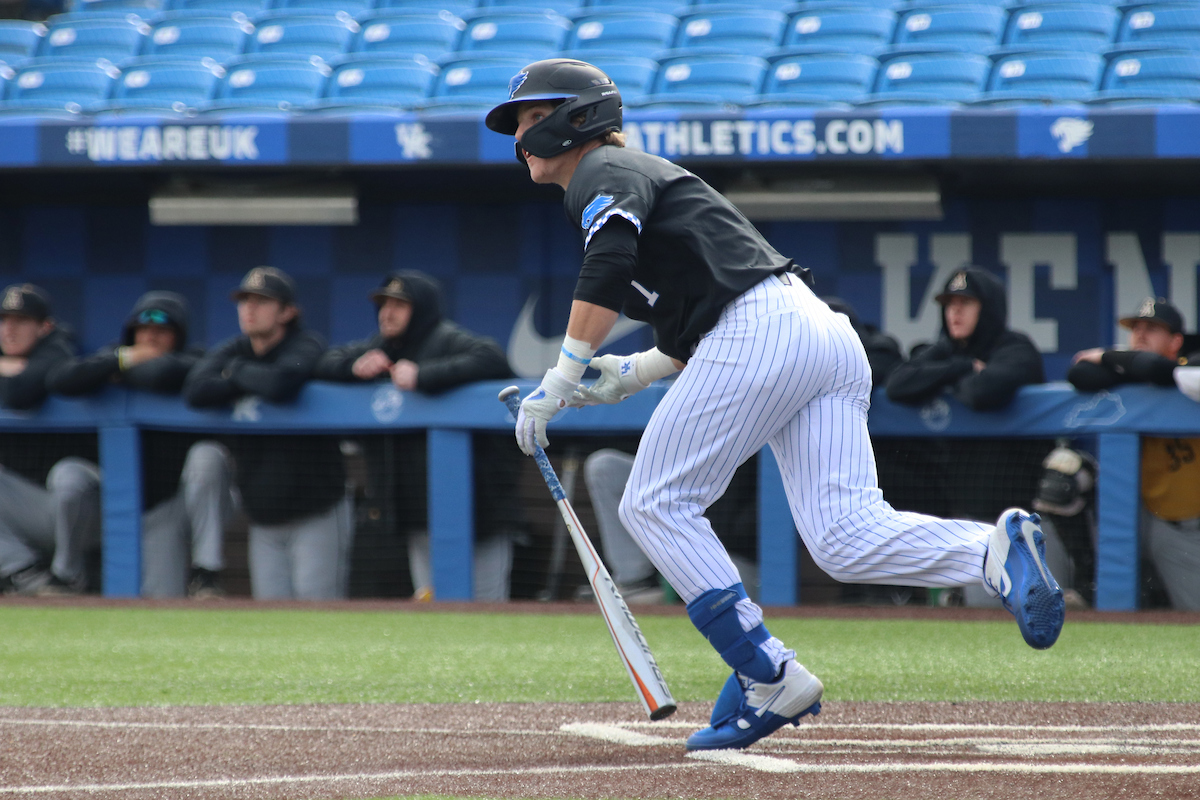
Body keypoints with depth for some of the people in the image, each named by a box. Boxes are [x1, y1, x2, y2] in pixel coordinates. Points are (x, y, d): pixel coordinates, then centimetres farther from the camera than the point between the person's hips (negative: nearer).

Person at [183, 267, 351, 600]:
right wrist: (254, 383, -14)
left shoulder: (307, 347, -7)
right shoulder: (231, 351, 9)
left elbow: (281, 384, -30)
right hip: (263, 519, 5)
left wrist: (237, 372, -11)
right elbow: (196, 391, -11)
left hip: (316, 513, -5)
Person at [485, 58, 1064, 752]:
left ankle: (770, 680, -6)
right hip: (825, 330, 9)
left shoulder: (604, 173, 6)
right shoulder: (647, 176, 34)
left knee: (656, 505, 2)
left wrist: (562, 380, -12)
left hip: (759, 331, -9)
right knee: (847, 538, -4)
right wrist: (629, 374, 25)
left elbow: (609, 269, -16)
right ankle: (998, 550, -26)